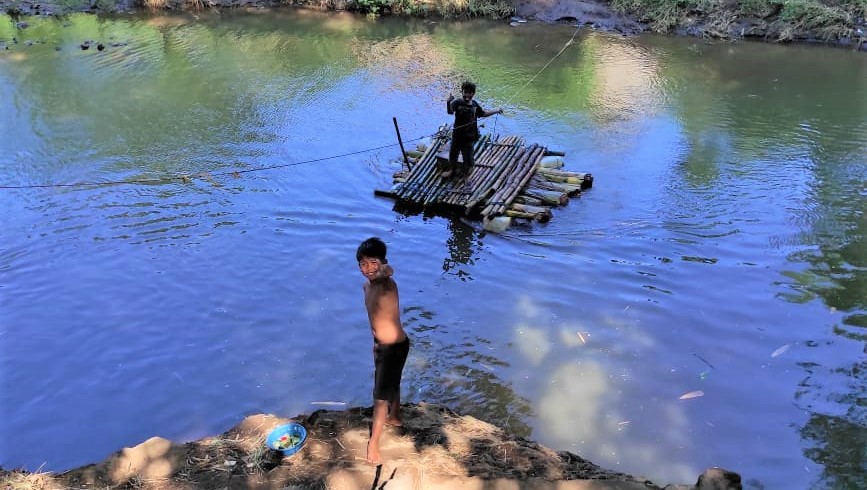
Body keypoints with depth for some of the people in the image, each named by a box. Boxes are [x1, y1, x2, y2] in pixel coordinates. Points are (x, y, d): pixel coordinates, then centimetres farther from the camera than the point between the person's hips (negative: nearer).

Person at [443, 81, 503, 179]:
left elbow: (483, 114, 17)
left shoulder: (474, 104, -1)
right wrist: (448, 102, -53)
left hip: (469, 136, 2)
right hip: (457, 134, -2)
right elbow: (450, 111, -34)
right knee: (453, 152, 15)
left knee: (467, 155, 11)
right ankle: (452, 169, 39)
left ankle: (464, 170, 35)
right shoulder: (457, 103, -15)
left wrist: (495, 111, 17)